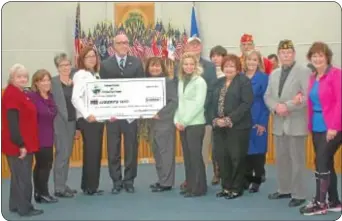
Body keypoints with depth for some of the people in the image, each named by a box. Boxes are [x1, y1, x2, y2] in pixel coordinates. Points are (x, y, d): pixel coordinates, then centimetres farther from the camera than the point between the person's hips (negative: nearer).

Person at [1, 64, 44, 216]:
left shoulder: (20, 93, 14)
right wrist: (21, 145, -23)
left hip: (24, 143, 10)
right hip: (18, 145, -10)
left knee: (18, 176, 18)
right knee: (23, 177, 0)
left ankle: (15, 205, 28)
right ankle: (25, 209, 10)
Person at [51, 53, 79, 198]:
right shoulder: (53, 82, -5)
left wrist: (78, 125, 12)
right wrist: (51, 123, -14)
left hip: (72, 122, 5)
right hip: (60, 123, -5)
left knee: (67, 155, 11)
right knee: (62, 154, -6)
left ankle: (63, 185, 20)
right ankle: (59, 188, 3)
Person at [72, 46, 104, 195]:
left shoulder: (96, 75, 15)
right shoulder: (80, 75, -7)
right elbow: (75, 98, -19)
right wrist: (87, 115, -26)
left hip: (98, 117, 8)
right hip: (87, 119, -8)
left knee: (96, 152, 10)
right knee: (91, 152, -5)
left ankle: (89, 185, 20)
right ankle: (90, 187, 5)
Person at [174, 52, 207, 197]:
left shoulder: (200, 82, -7)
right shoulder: (181, 82, 13)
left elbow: (198, 104, -14)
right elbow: (179, 102, 13)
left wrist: (185, 121, -14)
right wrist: (177, 120, 0)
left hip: (195, 124, -6)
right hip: (182, 124, 6)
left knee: (195, 155, -4)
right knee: (187, 156, 9)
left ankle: (199, 188, 4)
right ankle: (190, 185, 18)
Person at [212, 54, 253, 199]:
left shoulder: (244, 81, -4)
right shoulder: (219, 82, 17)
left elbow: (247, 103, -14)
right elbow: (213, 103, 13)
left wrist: (230, 119, -18)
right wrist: (215, 119, -5)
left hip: (237, 126, -6)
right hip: (219, 127, 6)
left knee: (237, 158, -1)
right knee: (221, 157, 7)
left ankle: (237, 188, 12)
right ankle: (226, 187, 20)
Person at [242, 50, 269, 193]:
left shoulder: (263, 78, -4)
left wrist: (262, 122, -13)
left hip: (258, 120, -4)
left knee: (257, 149, 1)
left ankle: (256, 180, 11)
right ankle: (247, 178, 20)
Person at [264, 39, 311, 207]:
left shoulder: (304, 72, -5)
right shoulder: (274, 74, 15)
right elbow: (267, 96, 11)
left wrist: (287, 106, -20)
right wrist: (276, 107, -10)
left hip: (296, 124, -6)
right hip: (279, 123, 7)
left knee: (297, 160, -2)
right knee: (281, 159, 13)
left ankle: (298, 194, 6)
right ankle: (284, 189, 26)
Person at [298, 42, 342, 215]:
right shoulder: (313, 77, 13)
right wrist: (310, 124, 3)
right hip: (317, 127, 7)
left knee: (321, 162, -7)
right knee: (327, 163, 12)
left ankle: (319, 203, 4)